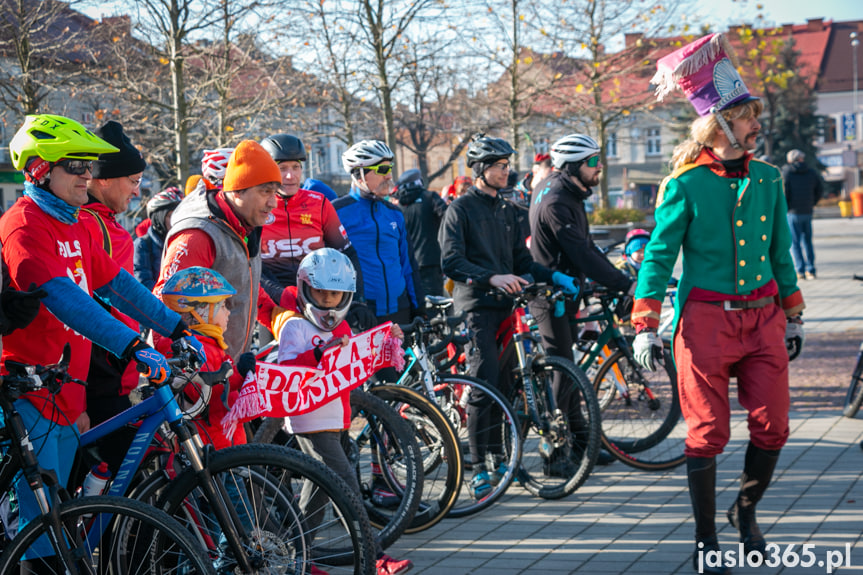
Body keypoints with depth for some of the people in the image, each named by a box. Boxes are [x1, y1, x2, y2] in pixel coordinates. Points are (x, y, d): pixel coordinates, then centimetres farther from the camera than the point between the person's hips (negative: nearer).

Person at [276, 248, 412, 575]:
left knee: (322, 487, 16)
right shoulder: (296, 326, -11)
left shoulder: (341, 327, 15)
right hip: (309, 421, -9)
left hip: (334, 420, 9)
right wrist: (319, 354, -36)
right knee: (346, 485, -14)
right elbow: (286, 370, -23)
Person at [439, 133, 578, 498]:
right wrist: (491, 278, -26)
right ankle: (478, 468, -7)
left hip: (505, 305, 7)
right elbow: (451, 263, -13)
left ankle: (497, 456, 17)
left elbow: (521, 261, 21)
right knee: (485, 385, -13)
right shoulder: (460, 209, -3)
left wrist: (553, 277, 4)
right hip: (476, 307, -6)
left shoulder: (506, 210, 19)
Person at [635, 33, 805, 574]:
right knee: (708, 433, 0)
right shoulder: (685, 185, -6)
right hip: (706, 320, -4)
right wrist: (645, 326, -8)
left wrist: (793, 316, 18)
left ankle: (746, 510, 27)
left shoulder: (767, 179, 8)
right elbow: (658, 255, -4)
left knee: (773, 426, 1)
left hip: (762, 317, 4)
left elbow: (781, 251, 16)